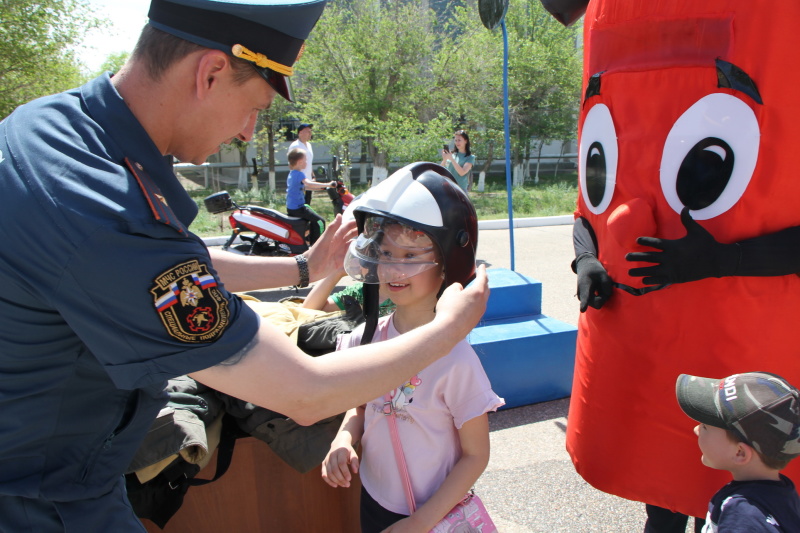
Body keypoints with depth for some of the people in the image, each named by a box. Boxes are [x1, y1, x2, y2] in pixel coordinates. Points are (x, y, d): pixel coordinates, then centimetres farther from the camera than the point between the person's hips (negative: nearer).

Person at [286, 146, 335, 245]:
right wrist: (327, 184, -34)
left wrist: (321, 188, 15)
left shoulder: (291, 174, 14)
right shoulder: (299, 174, -17)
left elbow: (304, 186, 21)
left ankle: (311, 242, 34)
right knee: (320, 221, -10)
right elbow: (309, 184, -36)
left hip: (290, 207, 11)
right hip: (298, 207, -11)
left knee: (313, 219, 28)